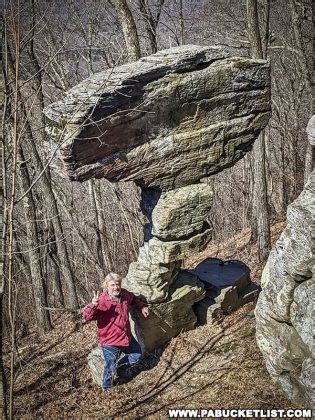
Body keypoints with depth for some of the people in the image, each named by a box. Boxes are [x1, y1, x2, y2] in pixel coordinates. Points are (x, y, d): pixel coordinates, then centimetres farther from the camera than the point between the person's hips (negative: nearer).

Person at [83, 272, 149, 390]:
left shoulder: (125, 294, -3)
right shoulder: (101, 301, -24)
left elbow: (133, 298, 22)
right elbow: (87, 316, -33)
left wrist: (142, 307, 13)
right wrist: (93, 306, -51)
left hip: (127, 338, 7)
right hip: (109, 342, -7)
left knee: (137, 355, 23)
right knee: (110, 368, 3)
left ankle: (118, 365, 43)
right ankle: (107, 388, 31)